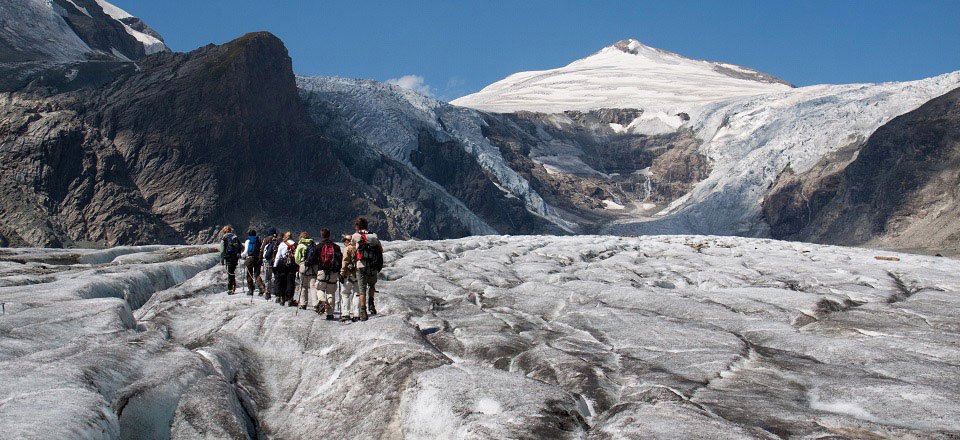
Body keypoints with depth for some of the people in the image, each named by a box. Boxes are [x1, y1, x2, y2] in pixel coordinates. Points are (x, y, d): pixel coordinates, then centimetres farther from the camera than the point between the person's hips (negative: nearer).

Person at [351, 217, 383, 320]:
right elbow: (381, 250, 14)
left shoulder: (356, 236, -1)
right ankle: (371, 304, 8)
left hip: (361, 266, -2)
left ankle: (363, 313, -1)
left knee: (362, 290, 5)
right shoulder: (374, 236, 7)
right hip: (374, 267, 2)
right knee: (372, 285, 26)